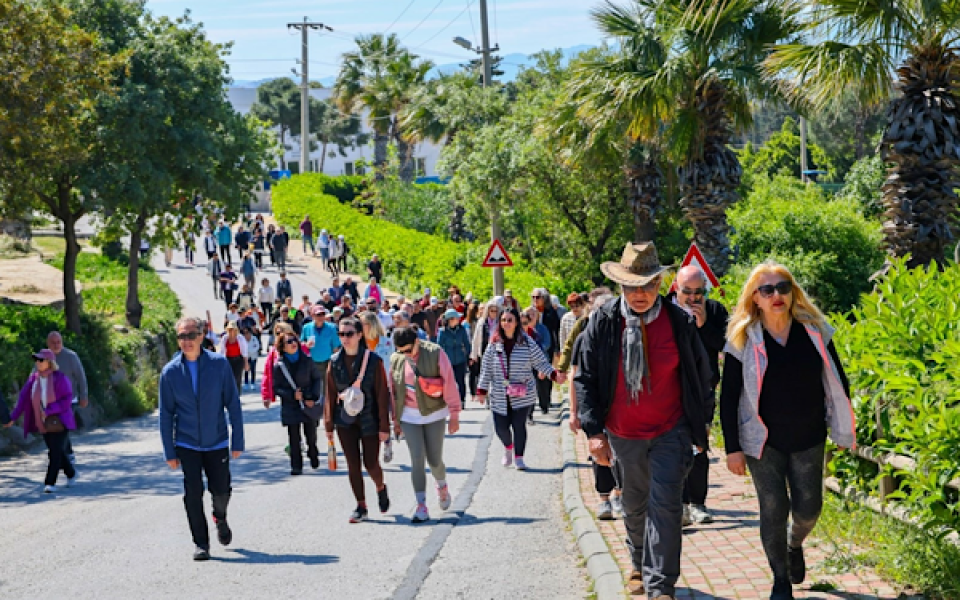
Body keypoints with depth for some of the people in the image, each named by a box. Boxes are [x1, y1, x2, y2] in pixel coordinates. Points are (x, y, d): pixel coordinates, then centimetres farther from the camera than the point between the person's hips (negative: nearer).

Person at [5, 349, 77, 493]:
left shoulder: (60, 378, -15)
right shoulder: (33, 378, -1)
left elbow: (67, 399, -17)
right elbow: (23, 398, -1)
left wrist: (48, 411, -24)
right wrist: (12, 418, -7)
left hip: (59, 420, -5)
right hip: (44, 423, 5)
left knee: (55, 452, -12)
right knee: (57, 452, 15)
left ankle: (50, 483, -9)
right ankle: (71, 473, 36)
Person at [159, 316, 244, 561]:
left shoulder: (219, 364, -6)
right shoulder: (170, 372, -5)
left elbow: (233, 404, -3)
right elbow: (166, 414, 0)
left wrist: (238, 441, -5)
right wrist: (169, 452, -2)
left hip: (217, 442, 0)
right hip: (187, 444, 0)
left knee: (221, 491, 6)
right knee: (193, 494, -5)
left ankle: (220, 519, 39)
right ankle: (201, 544, 8)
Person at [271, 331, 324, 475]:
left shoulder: (306, 361, -1)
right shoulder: (279, 365, -4)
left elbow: (318, 378, 6)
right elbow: (276, 388, -1)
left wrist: (314, 398, -5)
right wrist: (292, 395, -15)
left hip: (309, 404, 1)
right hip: (290, 407, -1)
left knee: (311, 435, 8)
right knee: (294, 439, -1)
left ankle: (313, 455, 36)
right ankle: (296, 466, 8)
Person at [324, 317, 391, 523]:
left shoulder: (373, 360, -8)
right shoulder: (335, 362, 2)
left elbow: (382, 395, -7)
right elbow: (330, 395, 7)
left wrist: (384, 426, -9)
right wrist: (329, 425, 5)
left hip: (369, 420, -3)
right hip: (345, 421, 3)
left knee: (371, 463, 1)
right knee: (352, 465, 2)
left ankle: (381, 488, 33)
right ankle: (361, 506, 14)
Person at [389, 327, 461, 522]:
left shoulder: (435, 353, -10)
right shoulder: (396, 359, 0)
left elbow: (449, 382, -8)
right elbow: (393, 389, 11)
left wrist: (454, 414, -7)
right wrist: (396, 419, 13)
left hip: (434, 414, -2)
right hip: (409, 416, 2)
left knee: (434, 460, 4)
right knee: (417, 460, -6)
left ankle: (442, 487, 37)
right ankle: (421, 506, 0)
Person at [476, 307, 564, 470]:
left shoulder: (527, 342, -4)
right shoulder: (494, 343, 1)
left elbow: (540, 363, -1)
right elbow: (486, 368, 5)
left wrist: (554, 374, -16)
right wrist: (482, 390, 5)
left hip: (522, 394, -2)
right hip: (499, 395, 2)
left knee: (519, 426, -3)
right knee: (501, 427, 2)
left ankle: (519, 457, 17)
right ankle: (508, 447, 35)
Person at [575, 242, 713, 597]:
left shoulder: (680, 322, -8)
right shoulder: (603, 322, -8)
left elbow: (701, 377, 4)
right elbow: (585, 378, -4)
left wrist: (700, 428, 7)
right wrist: (593, 431, -10)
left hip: (671, 432, -2)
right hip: (623, 435, 2)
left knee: (665, 505, -12)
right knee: (635, 505, 18)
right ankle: (640, 565, 41)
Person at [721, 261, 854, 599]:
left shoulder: (815, 331, -2)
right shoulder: (743, 340, -7)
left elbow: (836, 383, 6)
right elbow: (728, 397, -4)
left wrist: (842, 431, 5)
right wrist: (732, 447, -8)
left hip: (809, 440, 2)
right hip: (763, 442, -2)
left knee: (808, 509, 6)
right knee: (773, 511, 1)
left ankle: (795, 544, 41)